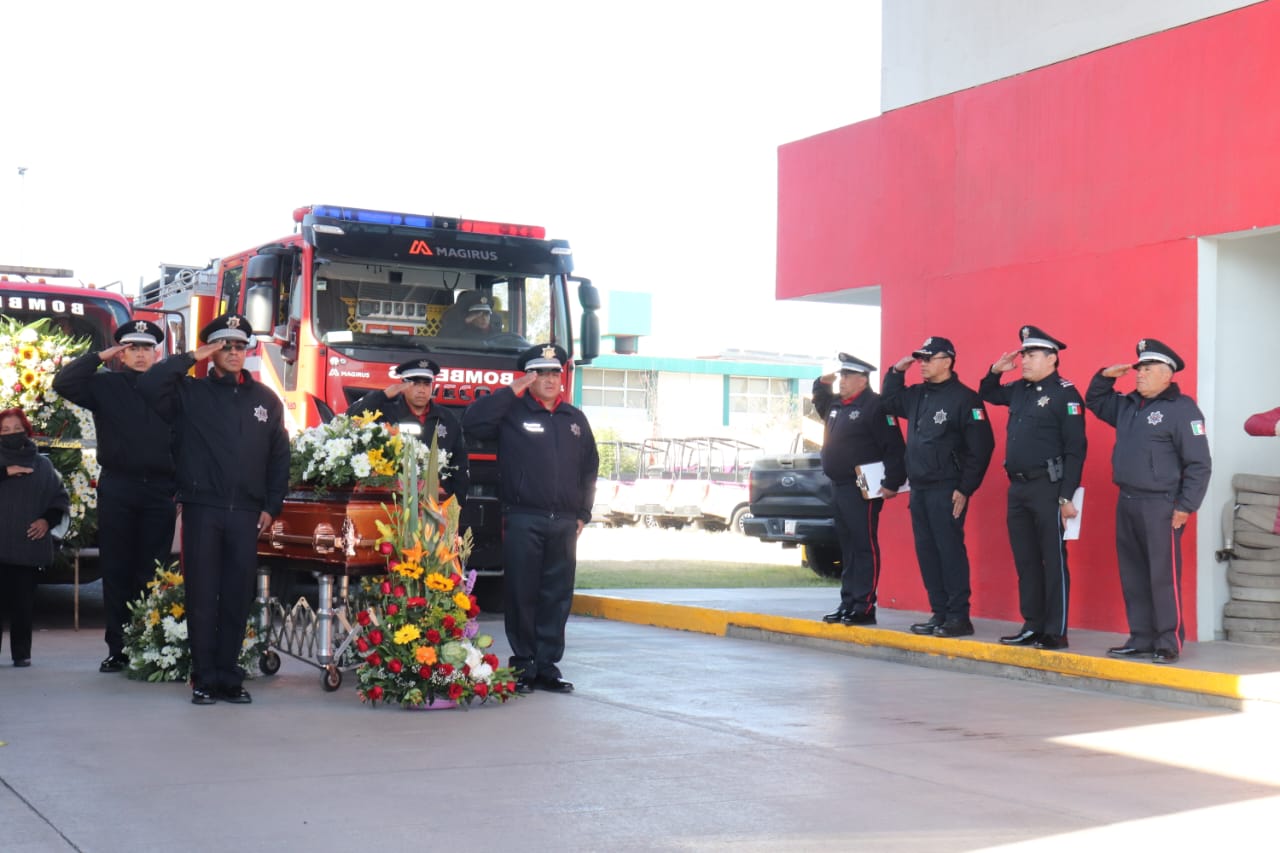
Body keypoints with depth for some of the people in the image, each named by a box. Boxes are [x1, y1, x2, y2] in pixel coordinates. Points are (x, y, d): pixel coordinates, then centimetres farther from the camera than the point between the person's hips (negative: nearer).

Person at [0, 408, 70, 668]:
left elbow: (61, 499, 13)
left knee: (23, 602, 1)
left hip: (28, 546, 1)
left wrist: (47, 520, -2)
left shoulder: (42, 465, 11)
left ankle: (21, 653, 8)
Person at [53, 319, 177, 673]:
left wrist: (185, 491, 0)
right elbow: (63, 383, -6)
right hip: (117, 491, 0)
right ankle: (117, 650, 8)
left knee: (153, 574, 2)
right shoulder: (106, 385, 7)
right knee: (116, 571, 3)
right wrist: (99, 356, -5)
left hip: (159, 493, 0)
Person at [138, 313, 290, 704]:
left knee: (237, 598, 4)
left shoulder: (266, 399, 13)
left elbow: (279, 456, 14)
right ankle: (204, 679, 5)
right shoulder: (191, 393, 6)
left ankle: (229, 677, 12)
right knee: (202, 596, 0)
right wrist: (191, 359, -8)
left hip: (246, 512, 2)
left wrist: (271, 506, 6)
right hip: (202, 508, -2)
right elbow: (148, 385, -12)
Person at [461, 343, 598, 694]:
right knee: (522, 595, -1)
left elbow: (589, 469, 22)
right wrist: (511, 390, -12)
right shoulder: (512, 412, 2)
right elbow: (472, 422, -14)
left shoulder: (575, 419, 16)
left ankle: (547, 667, 12)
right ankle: (523, 667, 7)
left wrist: (582, 514, 14)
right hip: (523, 520, -4)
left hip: (564, 523, 4)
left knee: (558, 597, 5)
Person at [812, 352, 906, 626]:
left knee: (864, 548, -7)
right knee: (847, 549, 13)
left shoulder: (874, 406, -11)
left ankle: (864, 607, -6)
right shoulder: (836, 405, 16)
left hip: (863, 490, -9)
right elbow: (819, 402, 41)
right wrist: (822, 384, 22)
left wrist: (891, 482, -20)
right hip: (840, 488, 9)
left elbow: (893, 447, -16)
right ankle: (848, 603, 19)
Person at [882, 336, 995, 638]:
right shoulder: (917, 395, 14)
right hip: (918, 489, 8)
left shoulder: (964, 398, -9)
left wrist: (965, 489, -13)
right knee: (926, 552, 9)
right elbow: (888, 401, 31)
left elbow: (981, 448, -11)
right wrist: (897, 371, 14)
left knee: (950, 551, -6)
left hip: (946, 491, -8)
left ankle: (959, 617, -1)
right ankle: (939, 613, 16)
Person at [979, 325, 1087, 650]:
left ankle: (1056, 632, 2)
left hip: (1047, 488, -8)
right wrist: (995, 371, 13)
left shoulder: (1065, 394, -9)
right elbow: (986, 394, 34)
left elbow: (1075, 449, -13)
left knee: (1053, 561, -2)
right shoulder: (1018, 390, 13)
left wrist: (1067, 496, -17)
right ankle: (1032, 625, 19)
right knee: (1025, 561, 11)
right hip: (1017, 488, 8)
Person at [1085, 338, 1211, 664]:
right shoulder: (1128, 405, 15)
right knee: (1133, 577, 10)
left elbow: (1199, 464, -10)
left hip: (1160, 506, -8)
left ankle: (1168, 644, -1)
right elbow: (1094, 401, 34)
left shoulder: (1181, 408, -7)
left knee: (1163, 577, -6)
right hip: (1127, 503, 8)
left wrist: (1186, 506, -14)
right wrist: (1105, 376, 14)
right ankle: (1140, 640, 17)